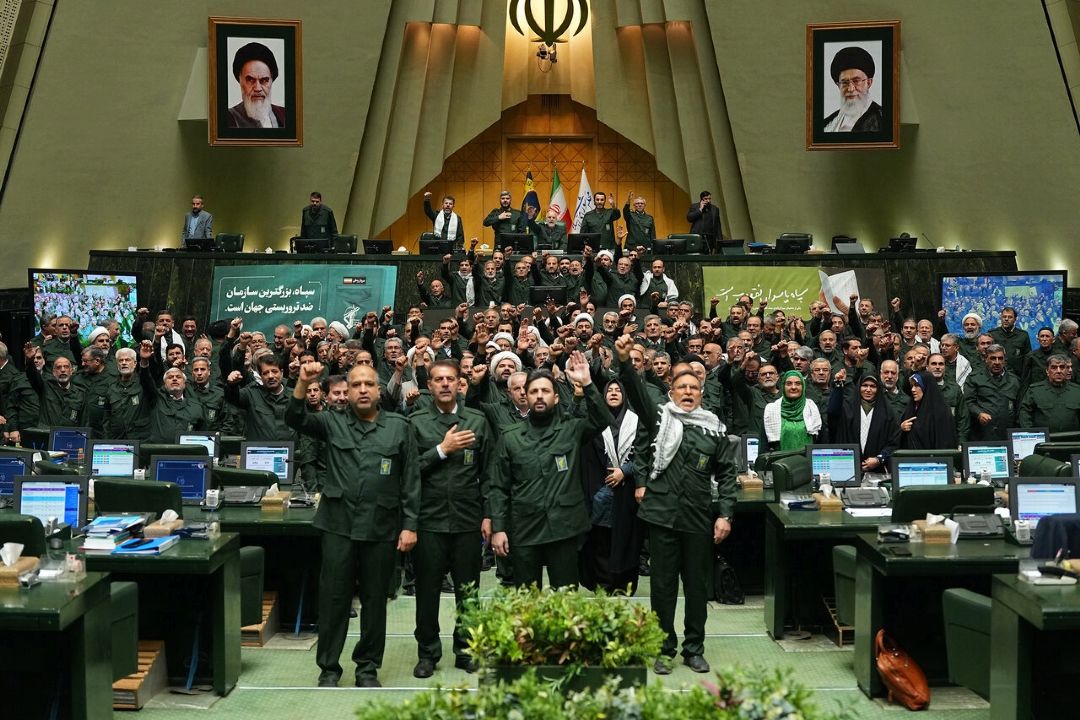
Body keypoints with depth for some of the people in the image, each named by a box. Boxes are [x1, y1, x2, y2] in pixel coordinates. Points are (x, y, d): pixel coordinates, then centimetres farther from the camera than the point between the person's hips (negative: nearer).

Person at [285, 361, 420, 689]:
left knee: (374, 600, 9)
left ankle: (368, 667, 21)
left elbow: (411, 480, 3)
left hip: (382, 528, 0)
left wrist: (410, 525, -2)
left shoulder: (399, 427, 3)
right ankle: (328, 668, 17)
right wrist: (303, 384, -23)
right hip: (339, 526, 0)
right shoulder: (333, 423, 7)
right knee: (333, 598, 5)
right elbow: (295, 419, -7)